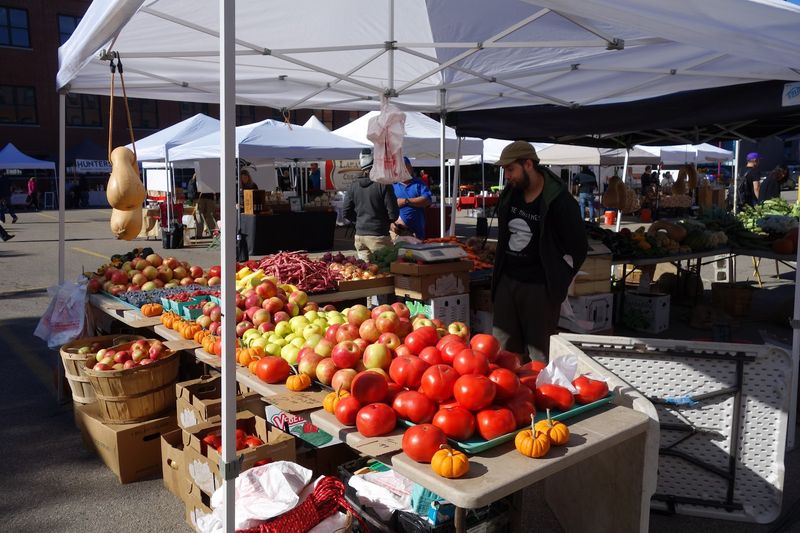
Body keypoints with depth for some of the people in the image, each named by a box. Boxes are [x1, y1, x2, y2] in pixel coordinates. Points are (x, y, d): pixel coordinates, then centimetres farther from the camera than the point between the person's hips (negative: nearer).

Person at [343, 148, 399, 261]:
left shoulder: (354, 185, 3)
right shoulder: (383, 184, -12)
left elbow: (347, 213, 7)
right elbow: (393, 214, -12)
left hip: (359, 235, 5)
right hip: (378, 235, -5)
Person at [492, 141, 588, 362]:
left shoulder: (559, 201, -13)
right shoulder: (509, 195, 6)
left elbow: (578, 248, -6)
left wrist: (557, 281, -4)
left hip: (539, 287, -6)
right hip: (507, 281, 6)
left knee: (538, 355, 1)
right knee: (502, 351, 12)